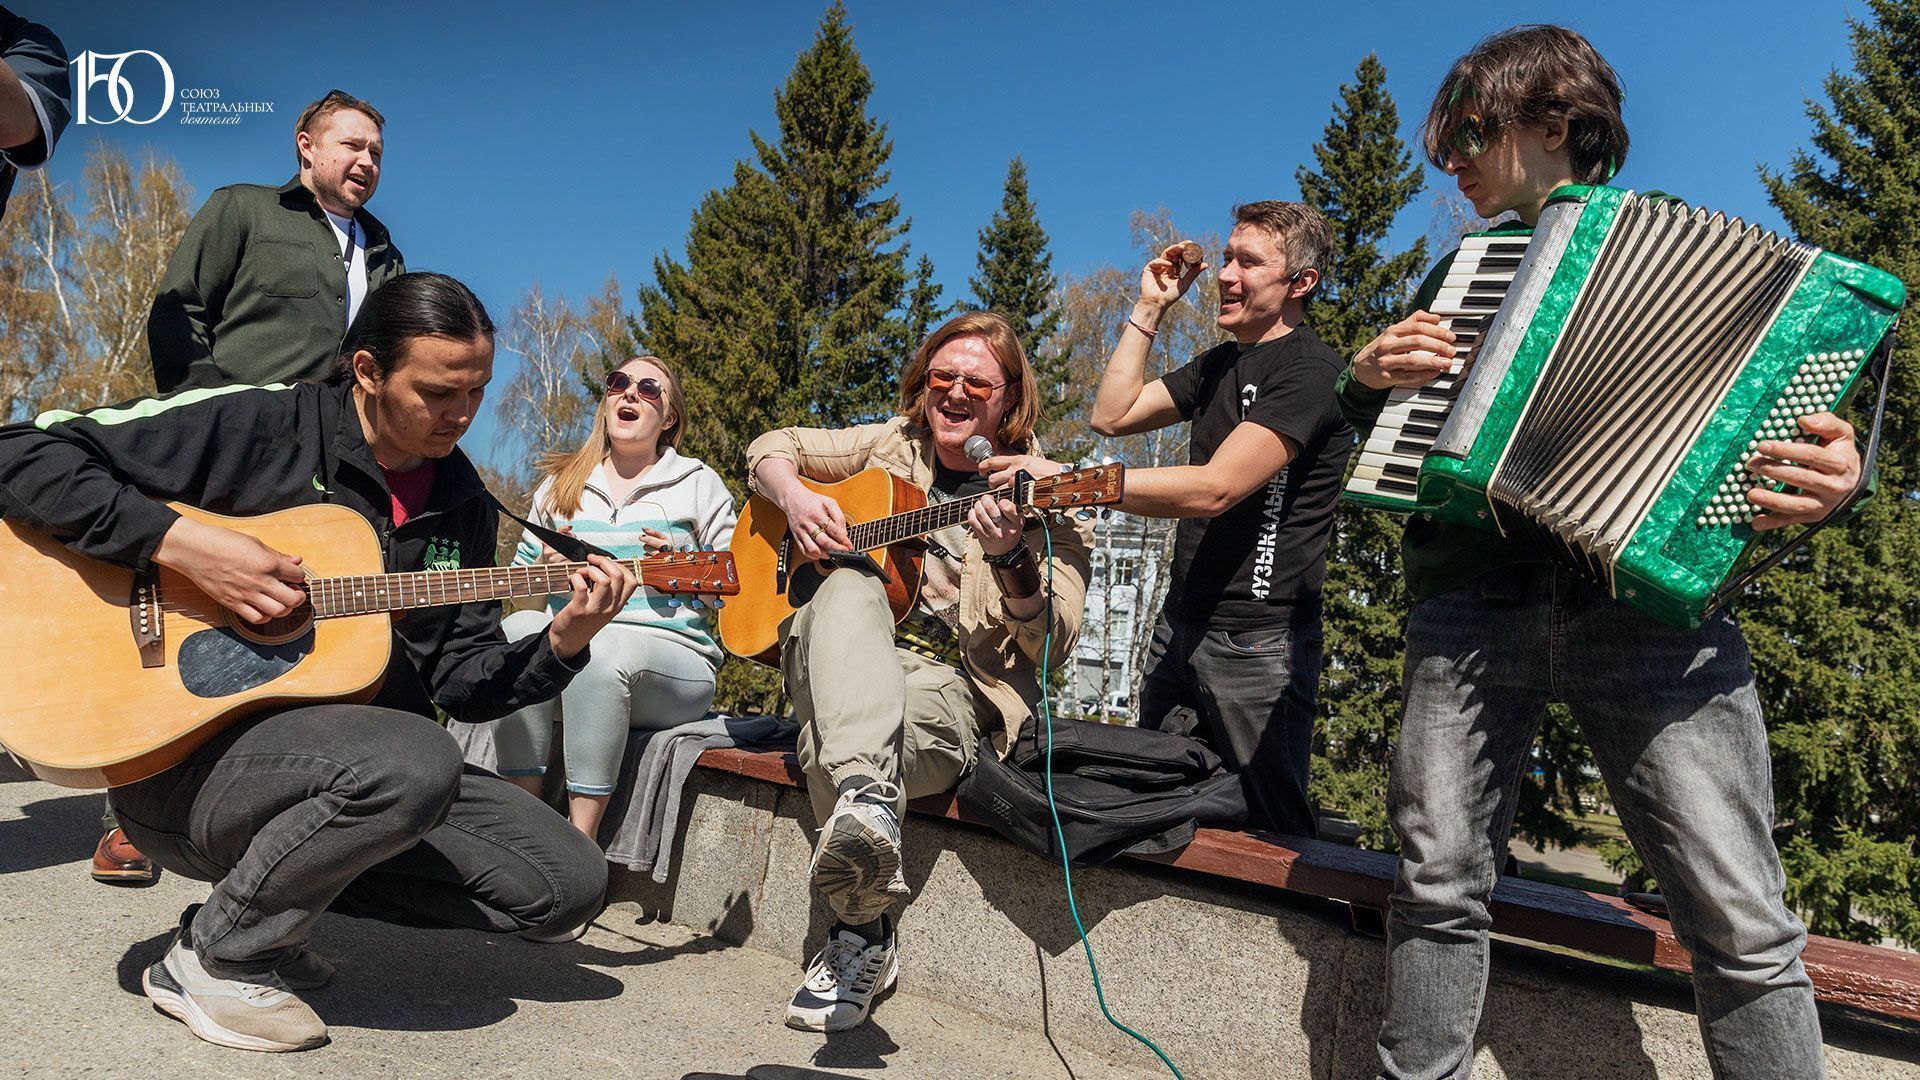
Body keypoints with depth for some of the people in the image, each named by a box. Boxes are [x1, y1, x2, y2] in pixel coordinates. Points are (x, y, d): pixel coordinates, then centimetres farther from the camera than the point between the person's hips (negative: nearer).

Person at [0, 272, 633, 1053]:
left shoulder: (462, 506, 7)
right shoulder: (250, 426, -9)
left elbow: (465, 686, 6)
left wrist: (561, 645, -12)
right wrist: (185, 545, -22)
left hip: (345, 765, 6)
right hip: (184, 755, -6)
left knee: (570, 885, -5)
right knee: (413, 762, -38)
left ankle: (290, 876, 10)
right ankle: (212, 957, -9)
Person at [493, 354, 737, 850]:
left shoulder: (698, 483, 10)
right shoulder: (561, 483, 19)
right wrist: (547, 565, 1)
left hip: (674, 652, -3)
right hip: (564, 649, 3)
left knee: (601, 647, -36)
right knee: (519, 628, -30)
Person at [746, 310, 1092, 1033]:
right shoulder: (894, 446, 15)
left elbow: (1052, 646, -9)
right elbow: (771, 448, 23)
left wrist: (1012, 560, -29)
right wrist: (793, 497, -1)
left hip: (955, 688, -3)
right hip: (841, 668, 3)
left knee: (828, 747, -35)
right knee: (851, 589, -33)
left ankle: (858, 938, -20)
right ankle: (868, 799, -51)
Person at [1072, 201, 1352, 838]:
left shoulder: (1311, 372, -12)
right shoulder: (1221, 364, 16)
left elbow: (1215, 489, -24)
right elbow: (1111, 416, 13)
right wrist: (1149, 308, 10)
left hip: (1257, 641, -8)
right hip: (1181, 621, 8)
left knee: (1274, 831, 2)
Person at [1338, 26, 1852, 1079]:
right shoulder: (1461, 268, 25)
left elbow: (1788, 405, 12)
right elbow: (1377, 423, 32)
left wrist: (1833, 475, -12)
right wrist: (1370, 376, 8)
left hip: (1645, 593, -2)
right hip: (1472, 597, 3)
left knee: (1741, 919, -7)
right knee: (1437, 881, -3)